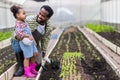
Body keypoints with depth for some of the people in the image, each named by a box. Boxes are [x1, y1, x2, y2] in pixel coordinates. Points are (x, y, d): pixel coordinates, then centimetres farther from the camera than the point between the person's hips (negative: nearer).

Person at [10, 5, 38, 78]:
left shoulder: (24, 22, 11)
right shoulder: (18, 24, -18)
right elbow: (18, 32, -33)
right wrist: (28, 36, -34)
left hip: (31, 41, 9)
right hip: (25, 43, -9)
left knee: (35, 54, 13)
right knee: (27, 57, 0)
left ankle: (32, 68, 29)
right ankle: (27, 72, 14)